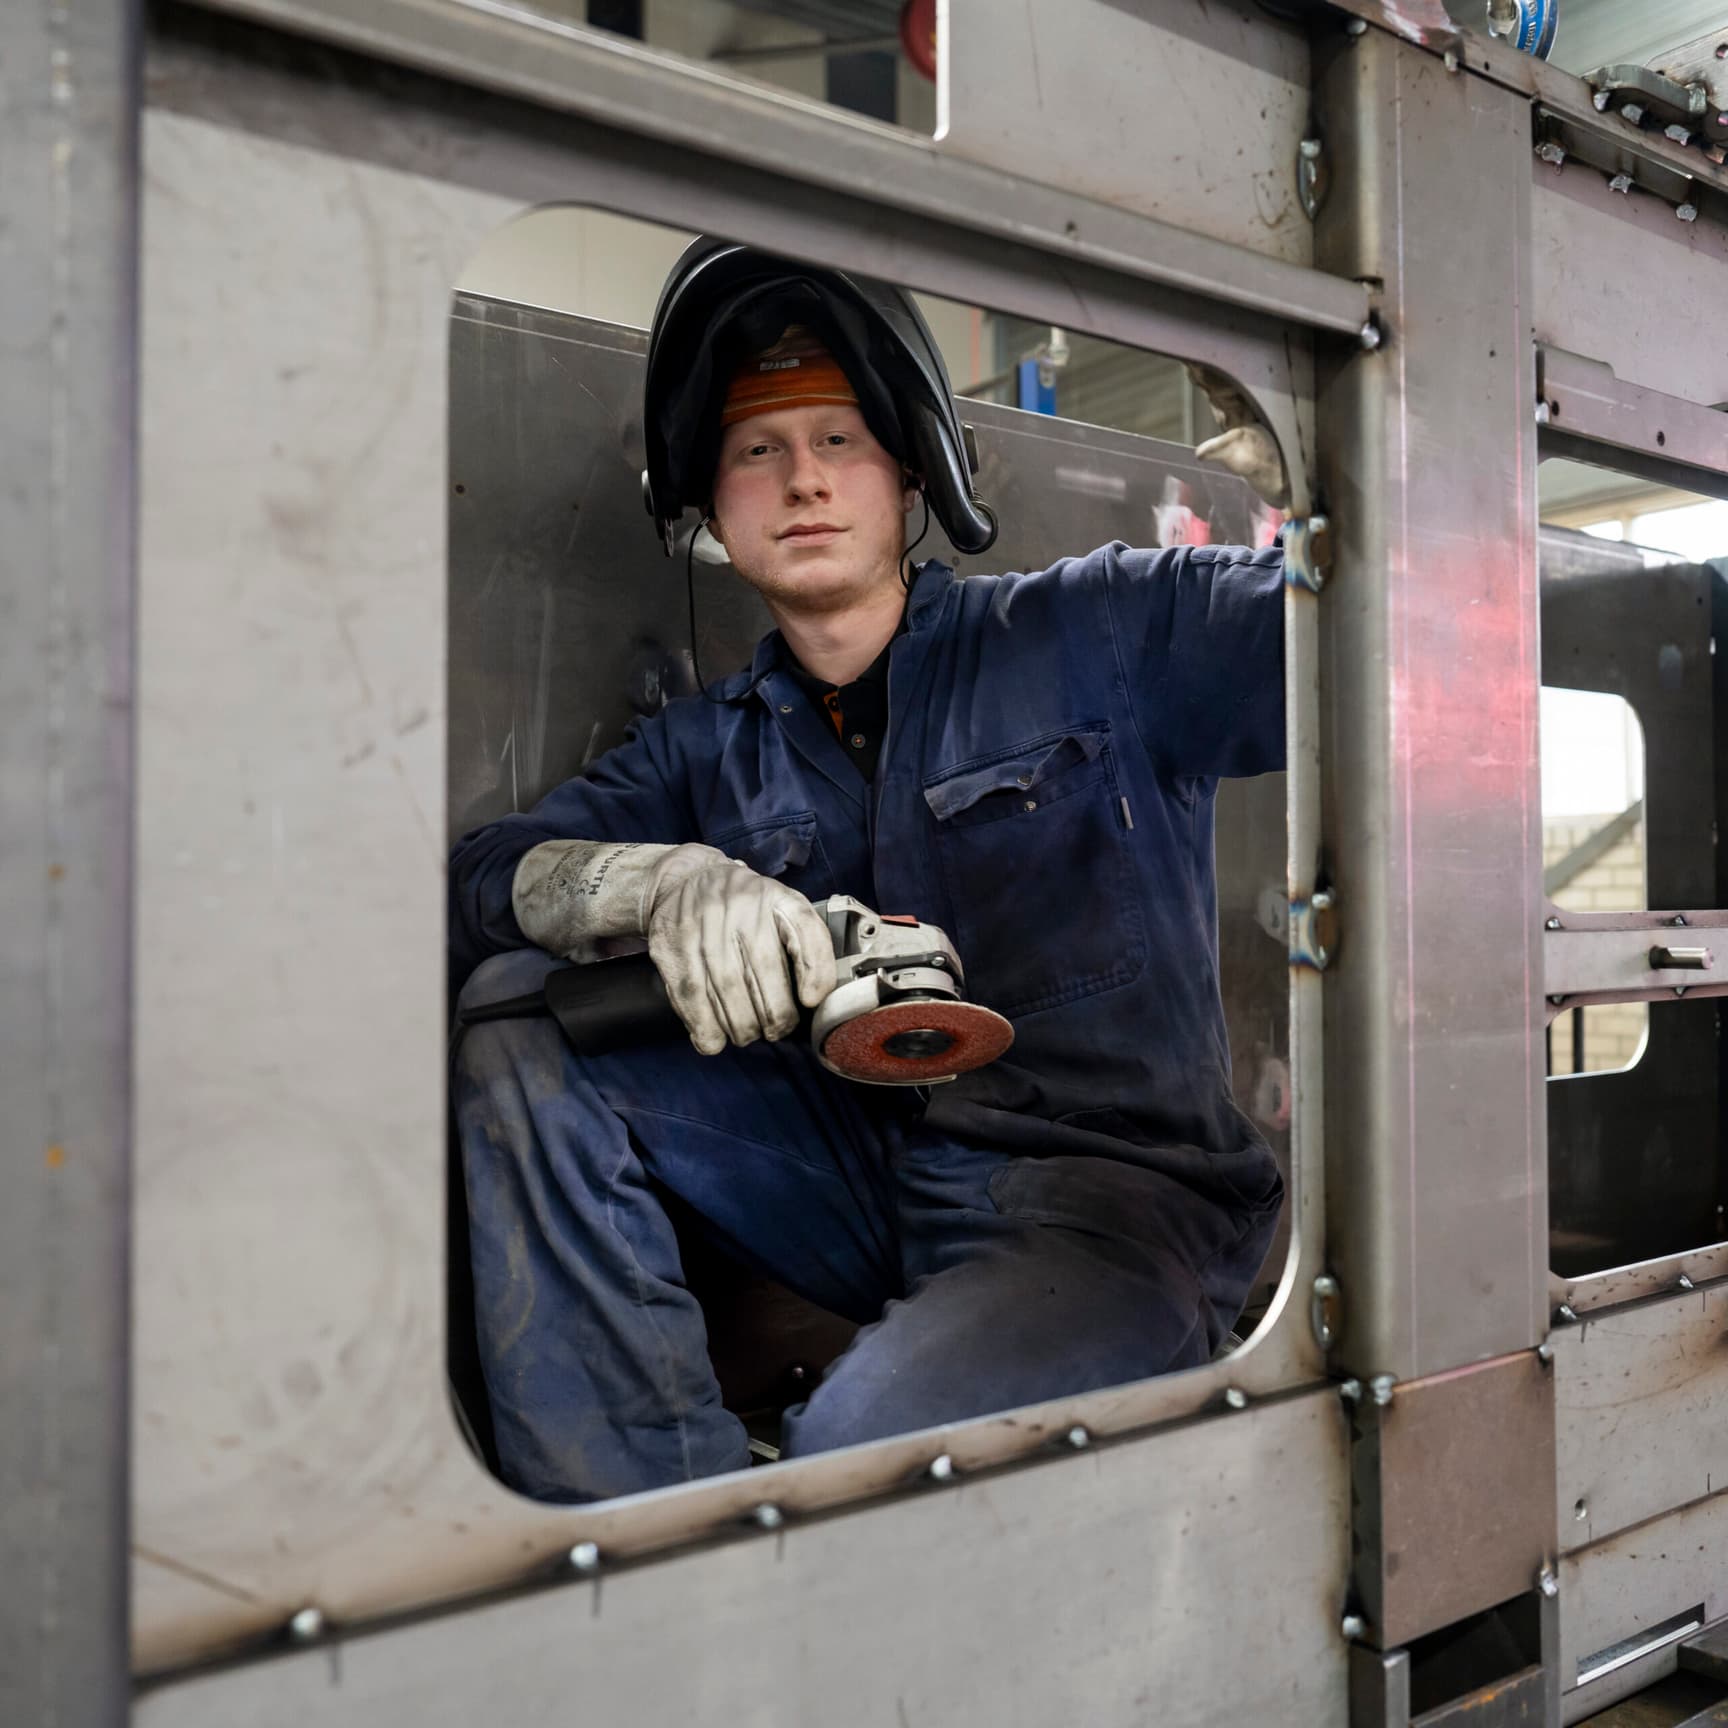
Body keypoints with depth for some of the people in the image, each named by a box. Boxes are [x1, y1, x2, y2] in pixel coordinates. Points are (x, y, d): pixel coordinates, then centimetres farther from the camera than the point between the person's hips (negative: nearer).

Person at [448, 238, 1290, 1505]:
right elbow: (477, 882, -1)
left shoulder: (1098, 633, 1)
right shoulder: (712, 750, 12)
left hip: (1115, 1191, -5)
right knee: (516, 1025, -11)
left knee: (861, 1454, -36)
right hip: (865, 1187, 5)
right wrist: (667, 882, -22)